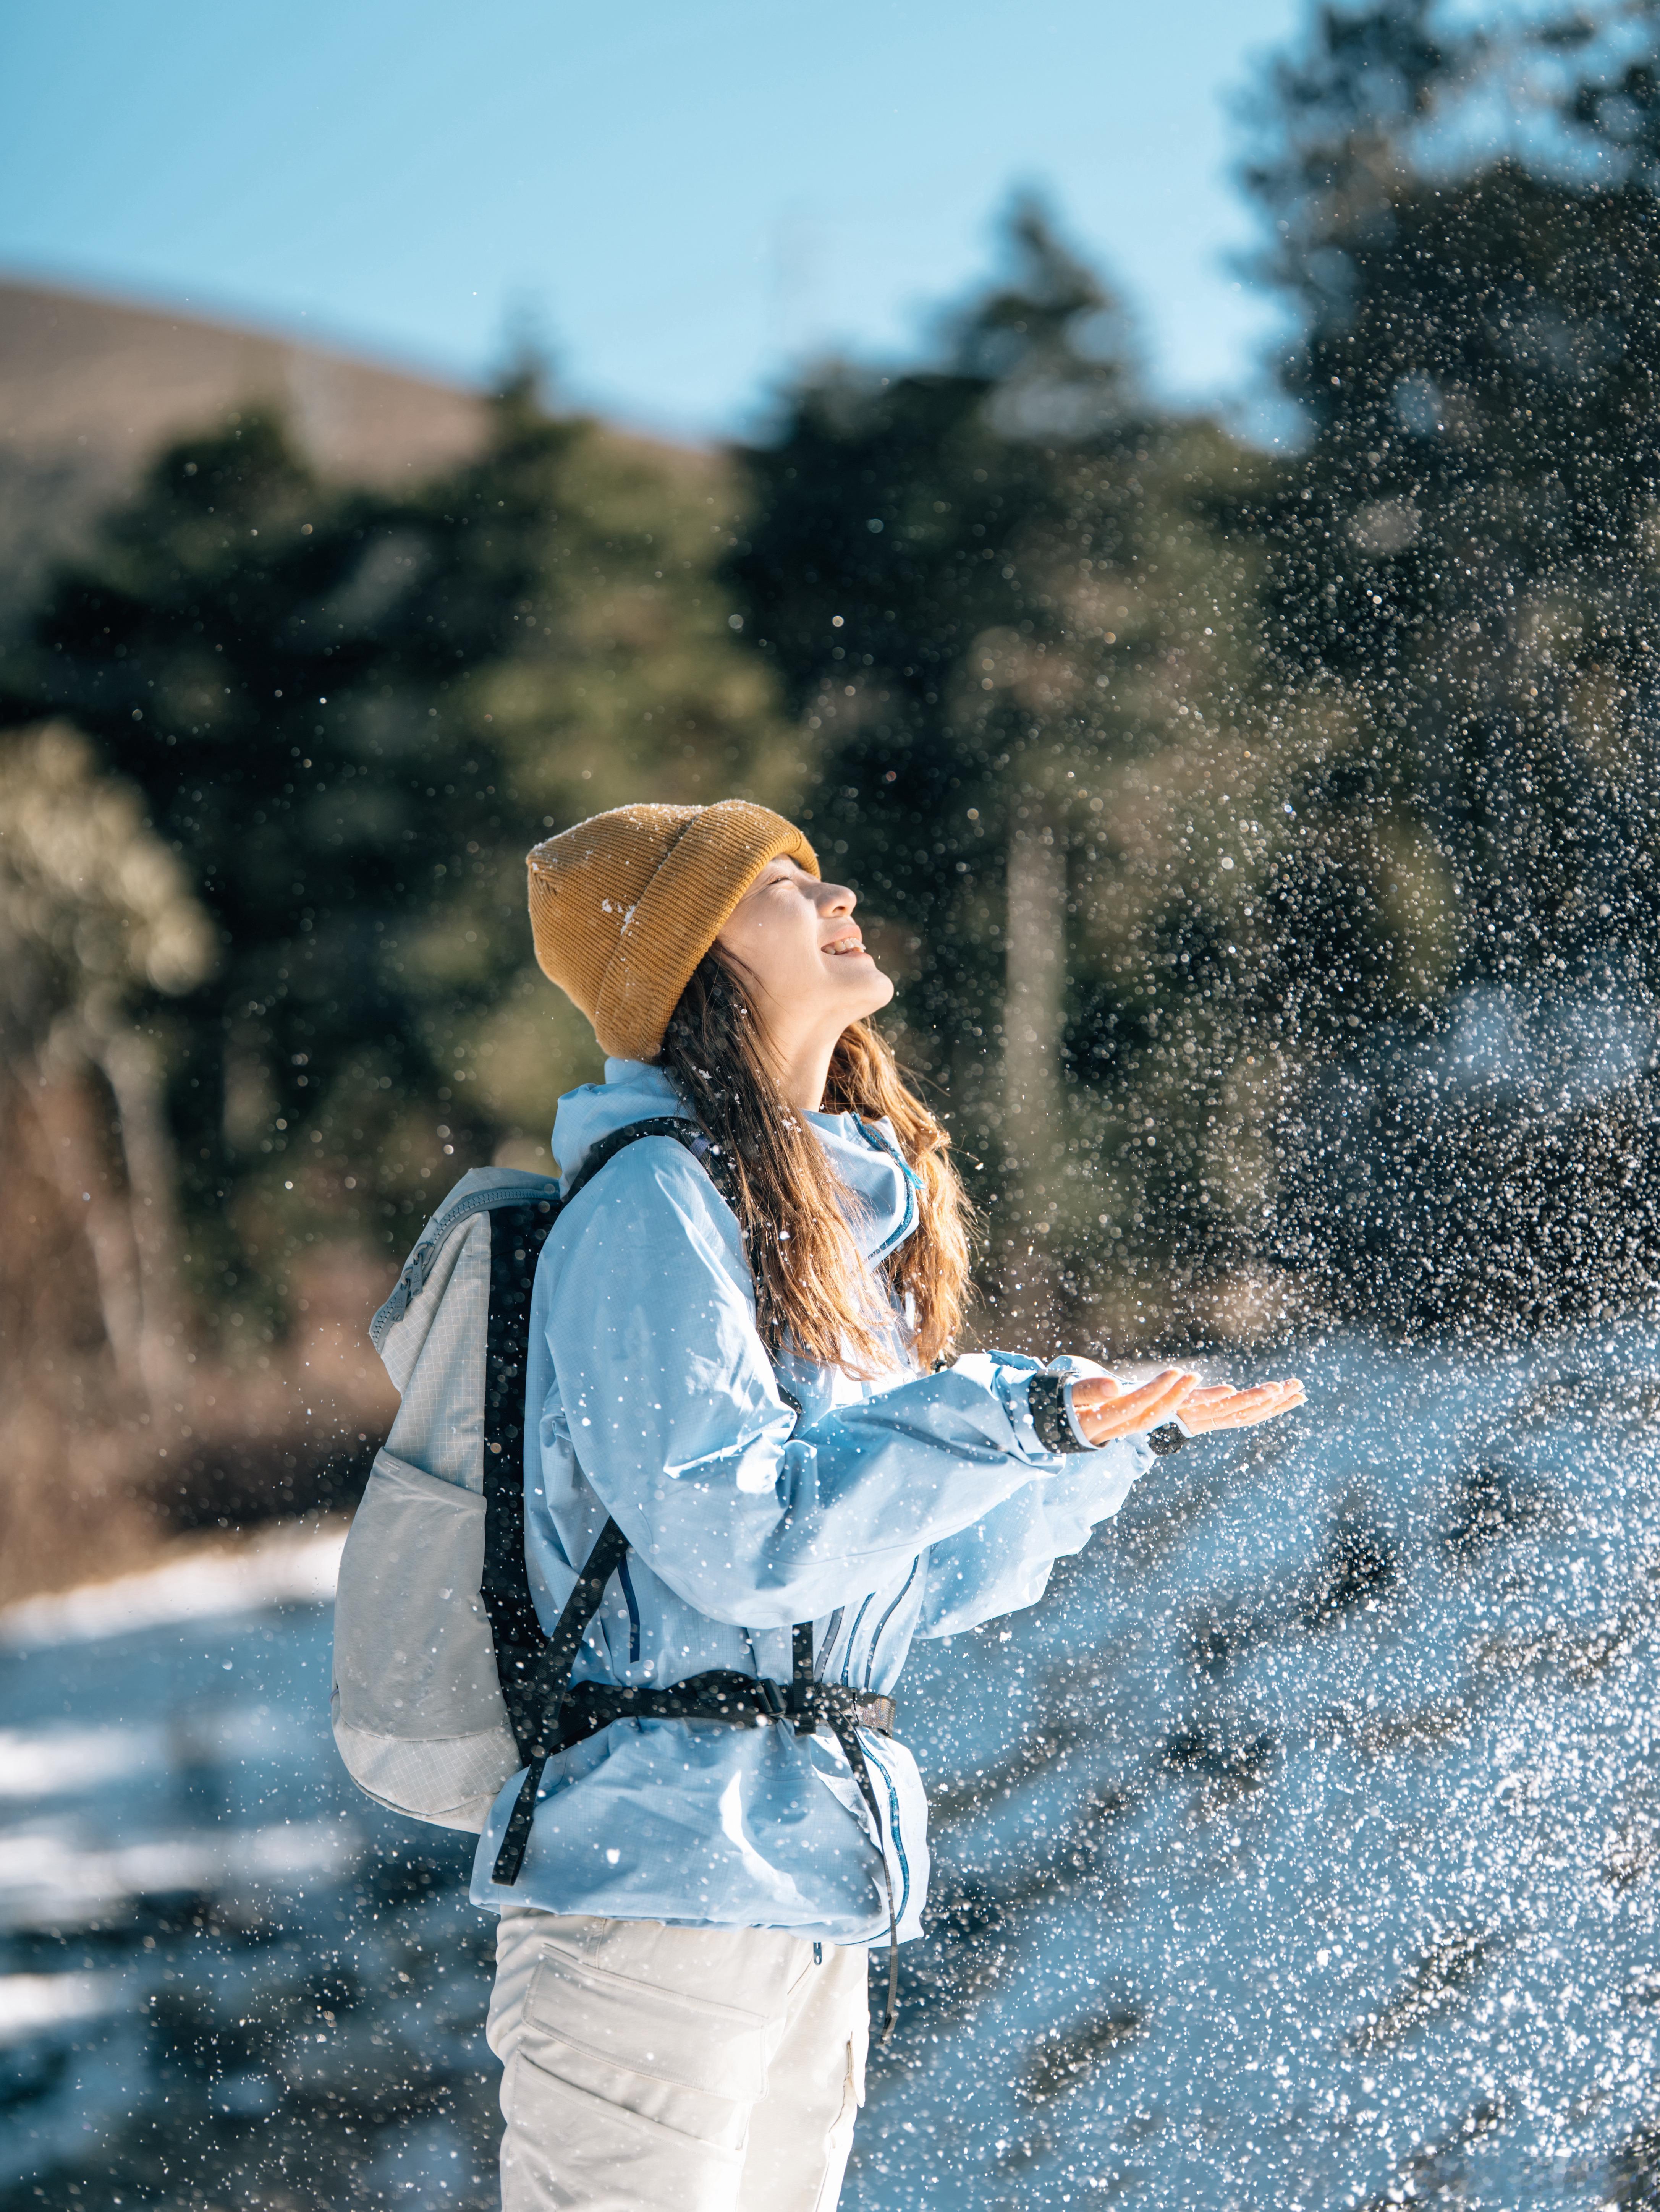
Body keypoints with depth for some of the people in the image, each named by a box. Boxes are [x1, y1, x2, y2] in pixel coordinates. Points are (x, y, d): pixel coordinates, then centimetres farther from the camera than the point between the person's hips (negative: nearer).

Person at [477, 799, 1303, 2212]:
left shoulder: (843, 1224, 15)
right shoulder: (652, 1208, -11)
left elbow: (920, 1582, 19)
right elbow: (737, 1538, -21)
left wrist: (1118, 1434, 14)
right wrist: (1009, 1423, -22)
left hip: (816, 1903, 9)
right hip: (656, 1875, -9)